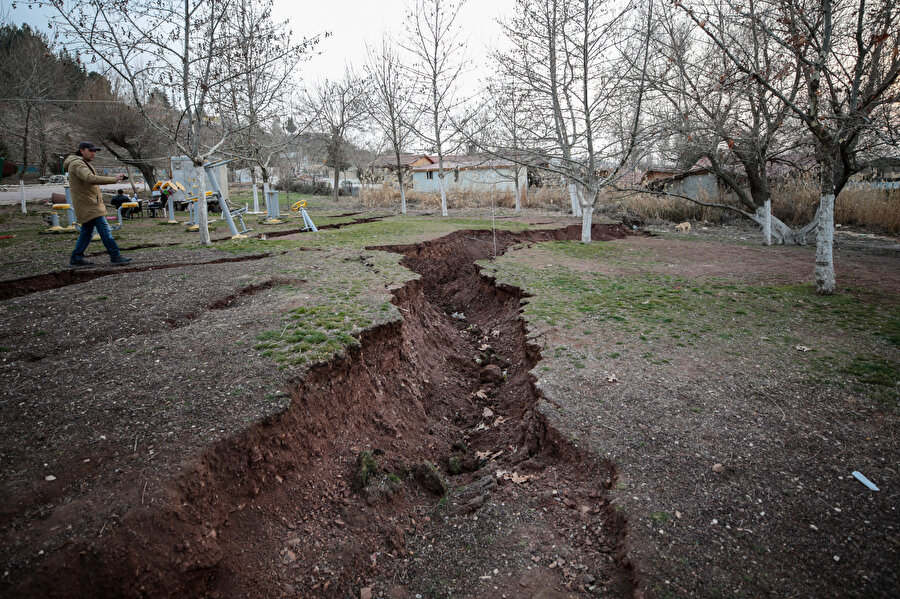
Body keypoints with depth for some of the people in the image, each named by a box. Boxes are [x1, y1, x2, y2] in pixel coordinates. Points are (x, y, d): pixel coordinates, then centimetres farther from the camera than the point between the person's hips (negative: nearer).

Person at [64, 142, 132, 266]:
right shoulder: (77, 164, -14)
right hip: (88, 205, -11)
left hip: (89, 204, 11)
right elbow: (91, 179, -30)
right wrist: (114, 179, -36)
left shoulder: (83, 163, 21)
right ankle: (115, 256, -14)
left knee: (87, 231, 12)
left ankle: (76, 258, 15)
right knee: (104, 229, -13)